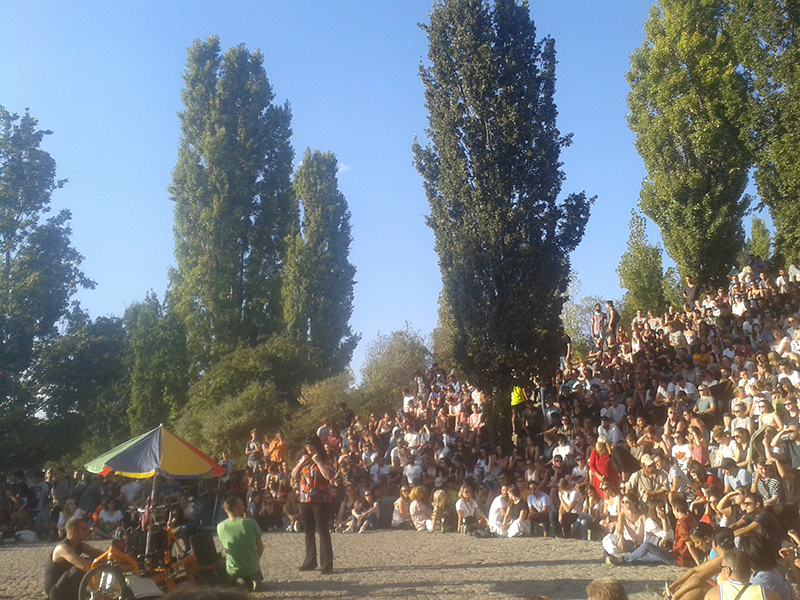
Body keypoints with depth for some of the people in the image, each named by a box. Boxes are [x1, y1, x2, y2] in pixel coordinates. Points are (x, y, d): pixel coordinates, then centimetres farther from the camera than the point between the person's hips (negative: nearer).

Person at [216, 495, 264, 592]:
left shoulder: (220, 527, -13)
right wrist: (256, 560, 8)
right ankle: (255, 580, 16)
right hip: (252, 568, 0)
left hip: (232, 572, 0)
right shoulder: (250, 522, -20)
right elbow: (260, 547, -10)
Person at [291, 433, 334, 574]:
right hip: (305, 500, 6)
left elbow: (328, 475, -20)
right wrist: (301, 463, -3)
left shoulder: (325, 461, -3)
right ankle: (310, 561, 25)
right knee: (308, 532, 14)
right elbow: (294, 476, 8)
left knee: (323, 531, -6)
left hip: (321, 500, -6)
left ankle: (327, 564, -4)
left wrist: (318, 461, -17)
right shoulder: (303, 460, 13)